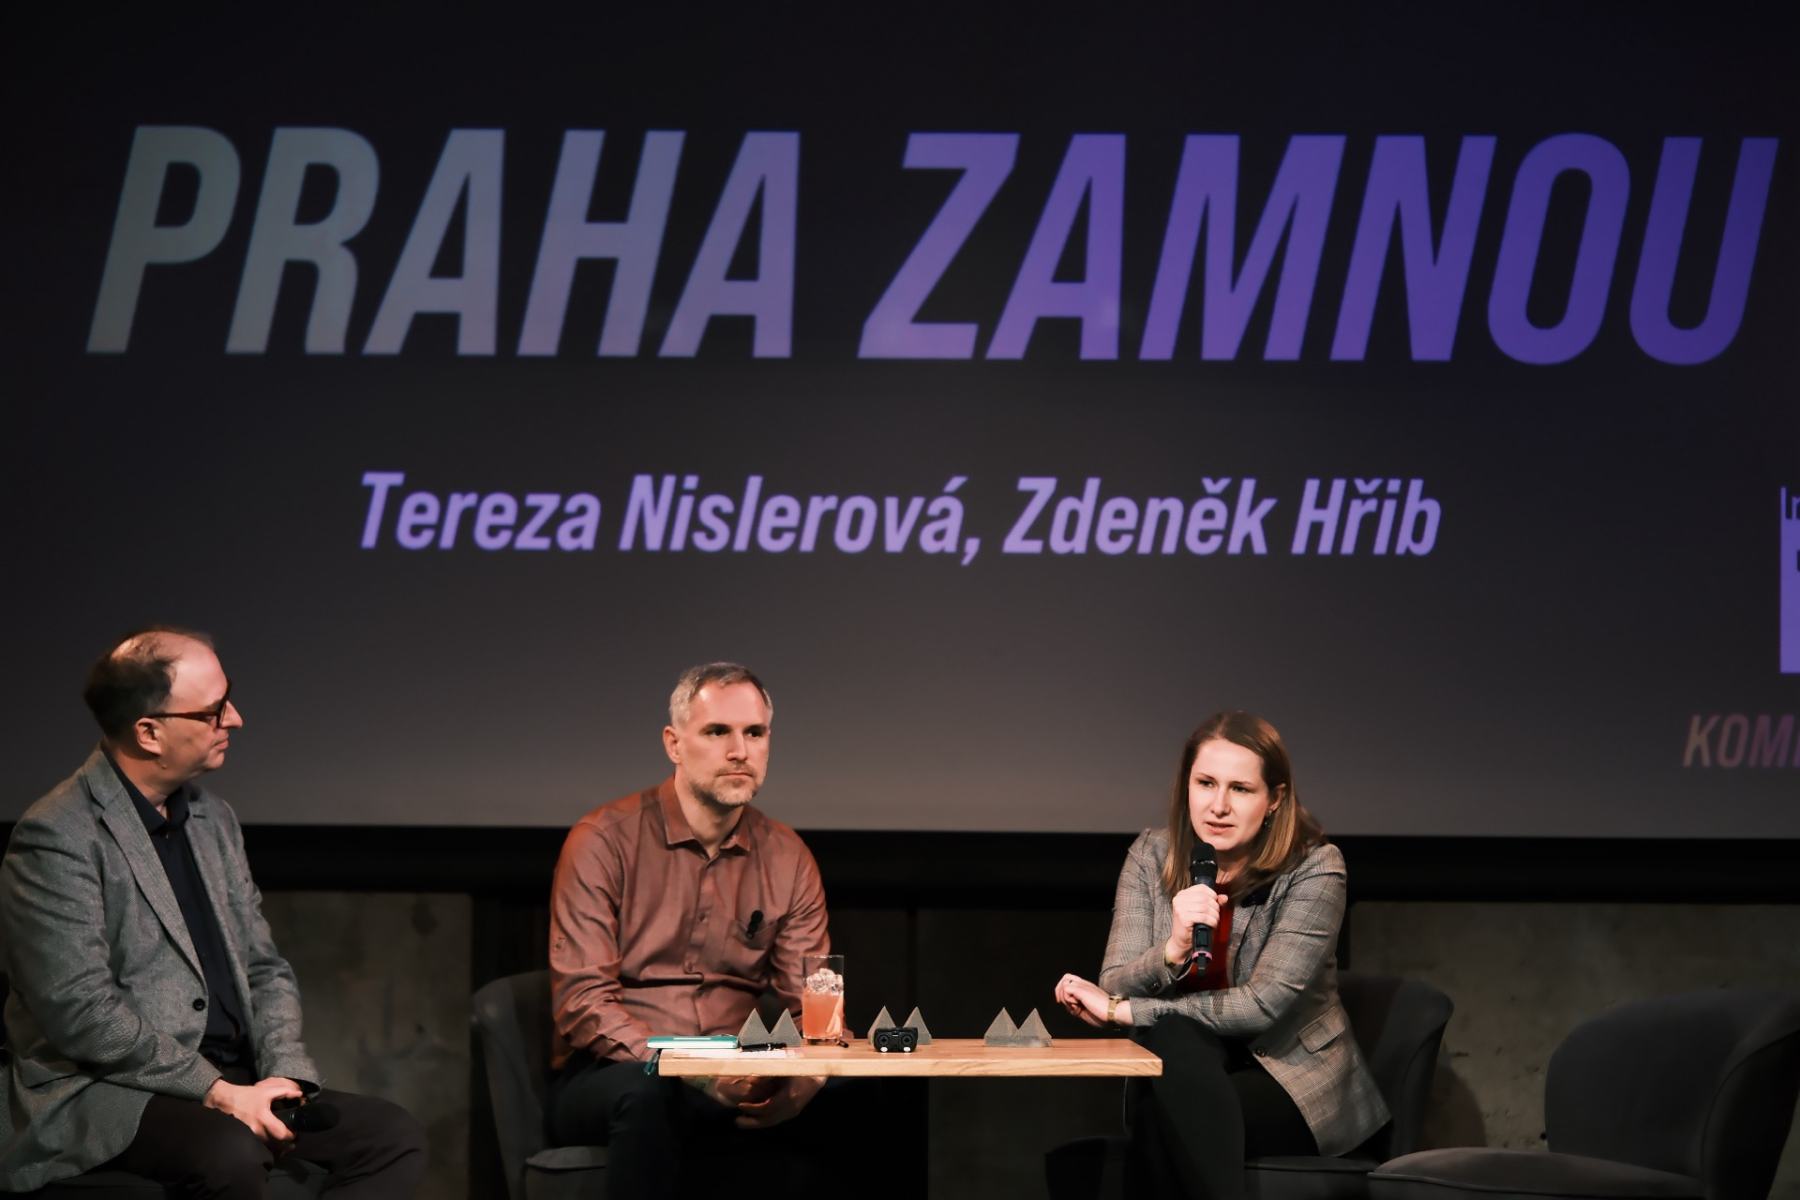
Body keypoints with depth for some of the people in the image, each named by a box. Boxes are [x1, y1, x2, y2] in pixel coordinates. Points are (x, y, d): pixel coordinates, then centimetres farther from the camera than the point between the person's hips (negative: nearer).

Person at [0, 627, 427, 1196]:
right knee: (231, 1153, -37)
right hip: (106, 1090, -8)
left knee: (395, 1137, -11)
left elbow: (264, 968, 17)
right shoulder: (56, 839, -11)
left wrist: (285, 1076, -2)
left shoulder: (213, 819, 14)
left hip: (231, 1080, 8)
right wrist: (217, 1094, -19)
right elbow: (81, 1013, -18)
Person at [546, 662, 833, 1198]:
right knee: (645, 1092, -39)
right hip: (604, 1079, -3)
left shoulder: (788, 858, 8)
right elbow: (582, 1000, -13)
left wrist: (792, 1082, -20)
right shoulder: (604, 841, -6)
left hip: (734, 1087, 3)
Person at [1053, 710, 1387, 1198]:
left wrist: (1120, 1010, -19)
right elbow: (1114, 989, -9)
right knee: (1172, 1040, -32)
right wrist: (1172, 950, -31)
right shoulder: (1152, 855, -2)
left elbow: (1263, 1006, -20)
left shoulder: (1314, 869, -14)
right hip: (1178, 1078, 3)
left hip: (1296, 1080, -3)